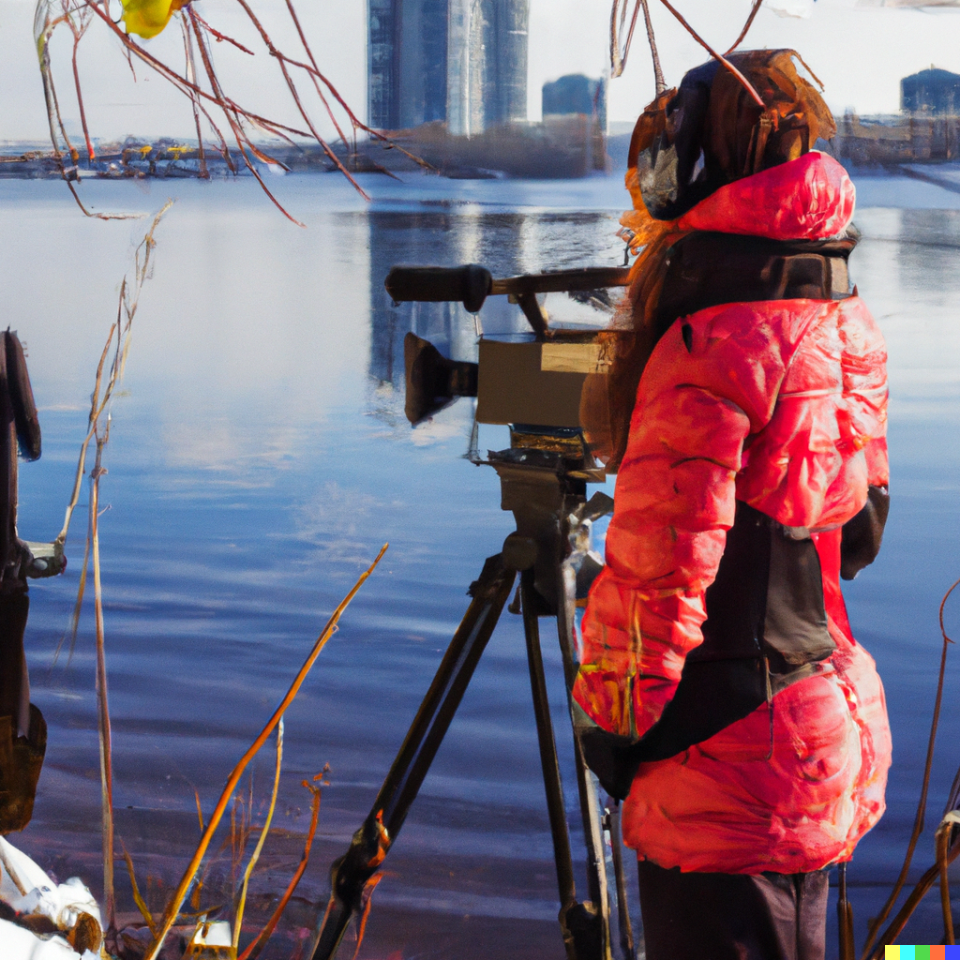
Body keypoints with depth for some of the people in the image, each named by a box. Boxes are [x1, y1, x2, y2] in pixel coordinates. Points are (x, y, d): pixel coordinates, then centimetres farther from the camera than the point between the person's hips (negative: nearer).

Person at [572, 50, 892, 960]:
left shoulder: (711, 345, -19)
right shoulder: (845, 328, 7)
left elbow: (663, 560, -20)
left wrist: (611, 719, -8)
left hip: (727, 759, -9)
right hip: (829, 744, 9)